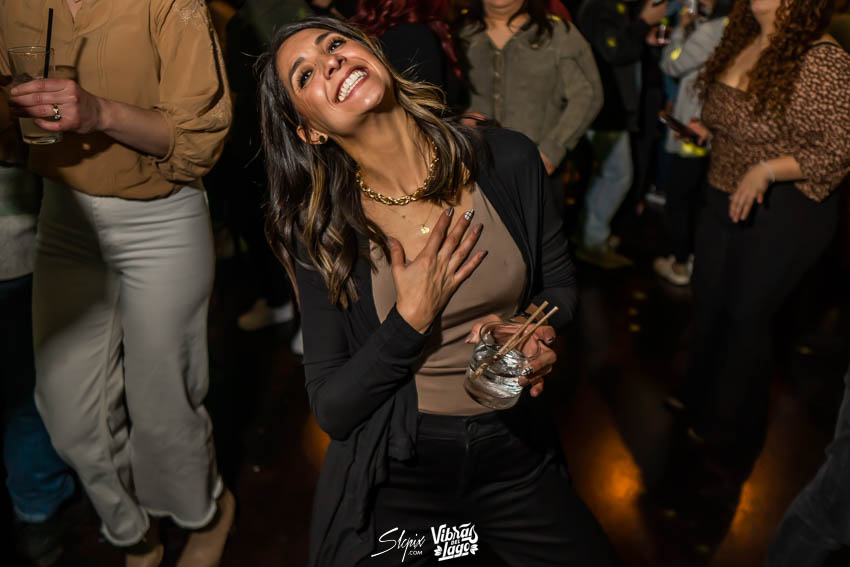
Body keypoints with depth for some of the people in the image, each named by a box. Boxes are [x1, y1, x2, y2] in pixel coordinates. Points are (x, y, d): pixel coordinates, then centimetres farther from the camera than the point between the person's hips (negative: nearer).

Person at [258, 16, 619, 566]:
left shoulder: (507, 160, -11)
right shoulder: (321, 230, -14)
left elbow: (559, 284, 3)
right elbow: (331, 408, -12)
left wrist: (535, 334, -18)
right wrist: (410, 323, -24)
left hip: (514, 450, 3)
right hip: (394, 473, -2)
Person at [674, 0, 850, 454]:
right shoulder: (743, 41, 4)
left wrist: (767, 170, -27)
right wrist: (703, 129, 5)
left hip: (781, 212, -7)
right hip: (722, 200, 7)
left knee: (745, 315, 6)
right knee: (708, 305, 18)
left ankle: (731, 431, 30)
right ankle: (698, 402, 42)